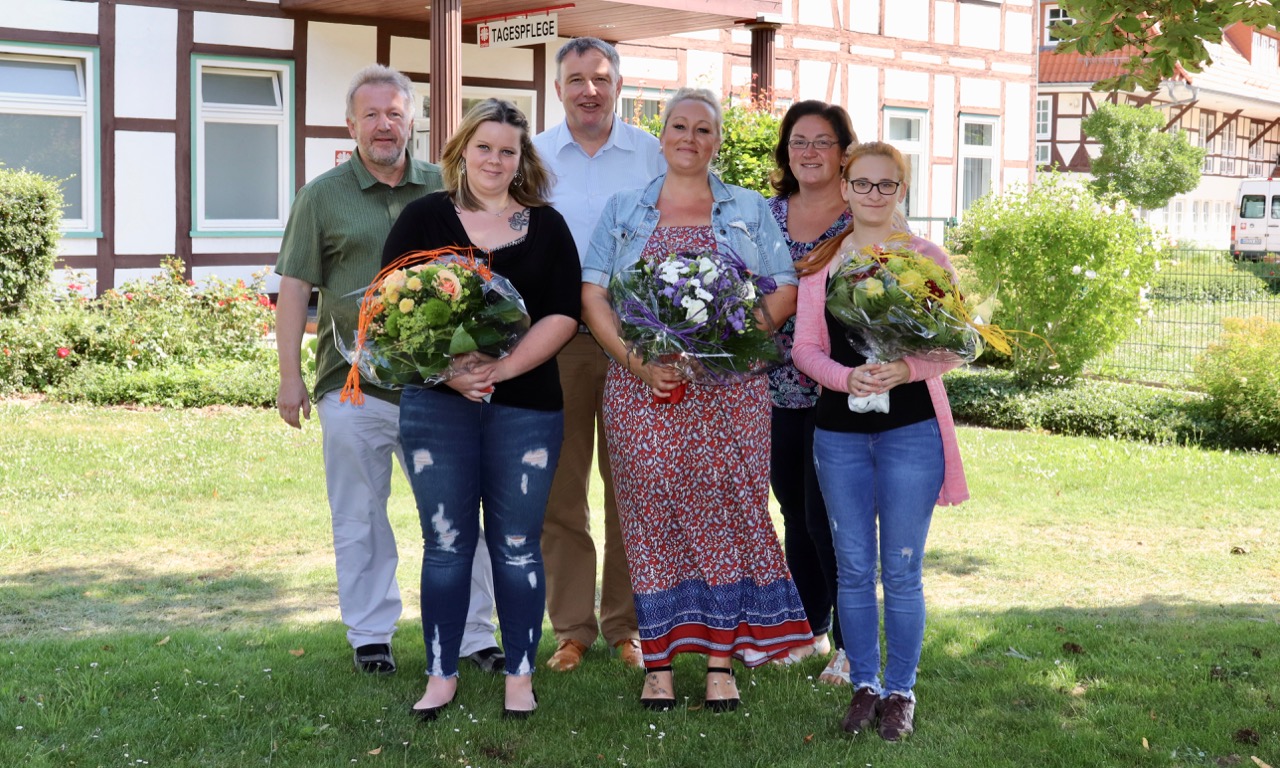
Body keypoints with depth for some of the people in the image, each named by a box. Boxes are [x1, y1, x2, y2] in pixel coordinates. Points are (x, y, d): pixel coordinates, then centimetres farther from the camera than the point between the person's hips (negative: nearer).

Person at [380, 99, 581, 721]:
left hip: (526, 406, 0)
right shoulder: (424, 217, 5)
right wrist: (447, 369, -14)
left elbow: (563, 315, -2)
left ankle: (520, 676, 16)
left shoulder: (547, 226, 7)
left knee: (517, 546, 5)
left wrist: (502, 368, -14)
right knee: (446, 543, 5)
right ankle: (441, 676, 16)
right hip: (437, 404, 0)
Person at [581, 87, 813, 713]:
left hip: (729, 390, 0)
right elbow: (592, 294, 5)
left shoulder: (749, 211, 14)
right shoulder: (623, 210, 13)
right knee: (652, 513, -2)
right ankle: (657, 660, 4)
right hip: (643, 390, 0)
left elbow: (787, 289, 7)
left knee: (726, 510, -4)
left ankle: (722, 658, 2)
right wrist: (637, 361, -10)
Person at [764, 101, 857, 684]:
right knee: (795, 512, 12)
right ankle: (810, 629, 26)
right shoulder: (768, 214, 9)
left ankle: (850, 643, 7)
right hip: (780, 389, 5)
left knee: (826, 515, -6)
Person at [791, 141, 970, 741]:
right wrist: (847, 376, -15)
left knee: (901, 569, 2)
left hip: (910, 428, -2)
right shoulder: (819, 264, 7)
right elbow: (804, 348, 5)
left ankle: (900, 692, 15)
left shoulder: (928, 259, 2)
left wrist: (907, 368, -19)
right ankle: (863, 685, 22)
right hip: (839, 430, 2)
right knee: (853, 568, 8)